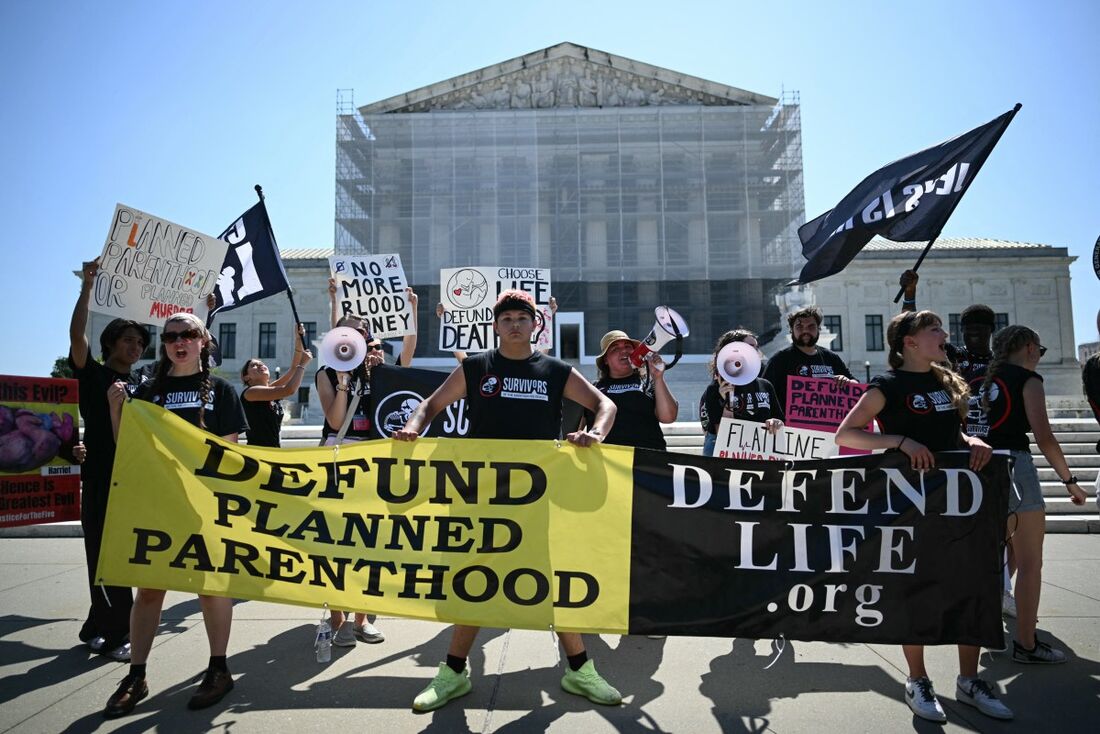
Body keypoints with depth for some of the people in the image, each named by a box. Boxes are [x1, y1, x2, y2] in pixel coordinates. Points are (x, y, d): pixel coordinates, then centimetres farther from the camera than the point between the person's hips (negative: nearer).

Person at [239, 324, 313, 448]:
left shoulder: (272, 389, 14)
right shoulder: (250, 392, -8)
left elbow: (293, 369, 7)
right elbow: (289, 390, -19)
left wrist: (299, 339, -1)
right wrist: (303, 363, -7)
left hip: (274, 450, 8)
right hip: (257, 451, -8)